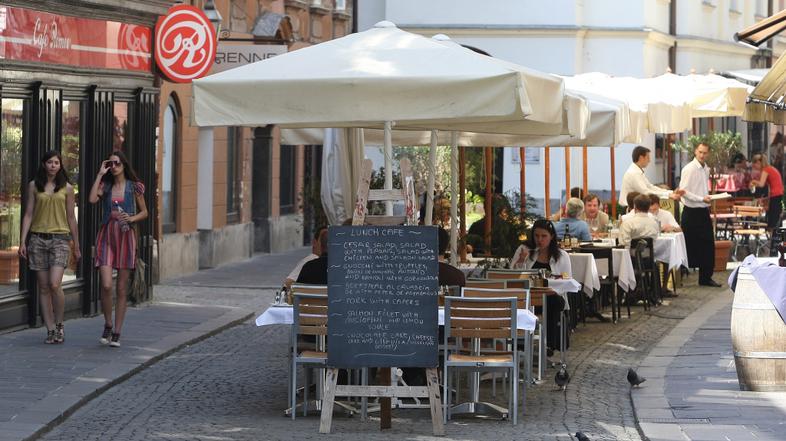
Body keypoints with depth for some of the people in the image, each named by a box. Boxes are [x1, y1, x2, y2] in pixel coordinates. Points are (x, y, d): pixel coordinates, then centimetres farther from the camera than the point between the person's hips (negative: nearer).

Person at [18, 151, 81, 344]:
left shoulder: (67, 188, 6)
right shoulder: (34, 186, 7)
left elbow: (71, 218, 10)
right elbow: (28, 214, 7)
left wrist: (76, 246, 11)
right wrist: (22, 241, -1)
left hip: (60, 239, -2)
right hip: (38, 239, 2)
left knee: (54, 284, -16)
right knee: (43, 287, 1)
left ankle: (59, 324, 3)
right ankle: (50, 330, 6)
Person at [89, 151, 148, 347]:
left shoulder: (134, 187, 5)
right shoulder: (105, 185, 7)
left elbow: (144, 212, 11)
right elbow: (92, 199, -13)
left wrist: (131, 218, -9)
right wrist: (100, 174, -7)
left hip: (126, 237, 0)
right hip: (106, 237, 0)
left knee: (122, 289, 2)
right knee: (106, 285, -13)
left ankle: (117, 333, 8)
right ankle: (107, 325, 8)